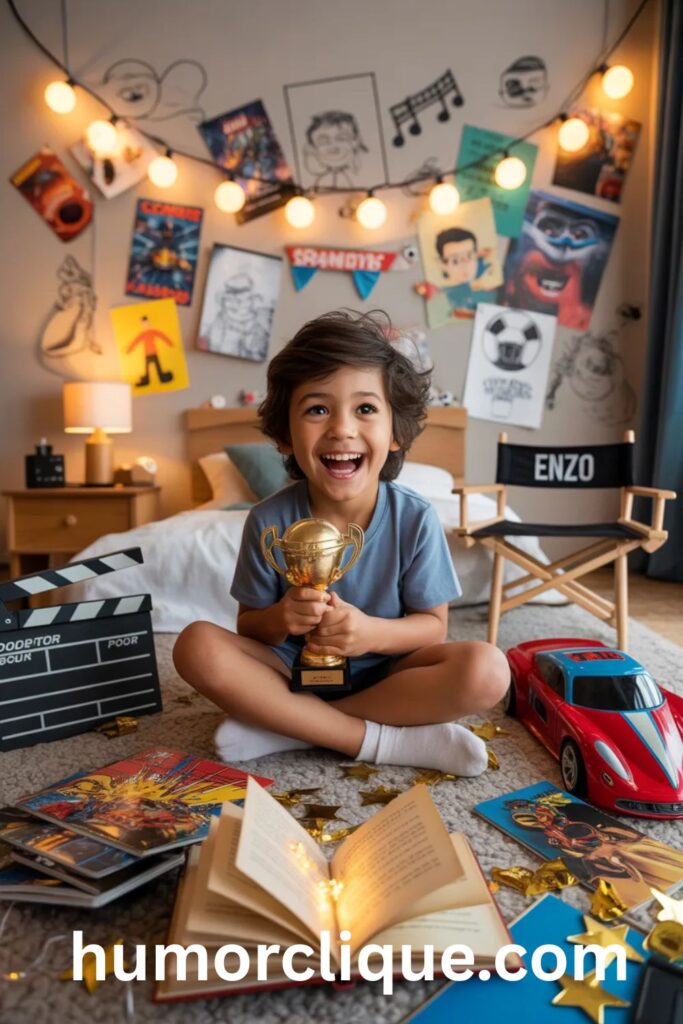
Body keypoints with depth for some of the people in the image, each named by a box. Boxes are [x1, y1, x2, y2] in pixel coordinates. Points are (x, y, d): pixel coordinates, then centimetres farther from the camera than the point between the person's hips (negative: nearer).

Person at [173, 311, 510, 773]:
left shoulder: (415, 519, -15)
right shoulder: (269, 521, -14)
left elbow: (434, 626, -7)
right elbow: (248, 626, -4)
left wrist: (371, 633, -27)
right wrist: (277, 619, -28)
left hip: (386, 673, 0)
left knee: (487, 670, -27)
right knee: (197, 645, -25)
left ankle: (287, 725, -19)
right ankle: (385, 739, -21)